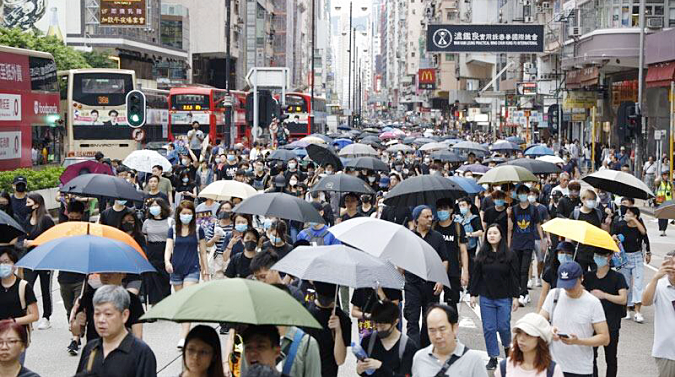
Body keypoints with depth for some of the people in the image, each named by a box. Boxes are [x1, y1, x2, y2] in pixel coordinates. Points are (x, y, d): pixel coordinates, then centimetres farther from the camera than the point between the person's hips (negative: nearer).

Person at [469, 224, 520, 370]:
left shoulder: (510, 255, -3)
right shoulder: (482, 255, 3)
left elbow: (515, 277, -1)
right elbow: (476, 275, 7)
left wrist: (515, 297, -4)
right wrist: (473, 294, 4)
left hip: (504, 298, -2)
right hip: (486, 298, 2)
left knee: (503, 326, 2)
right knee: (489, 329, 3)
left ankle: (507, 346, 33)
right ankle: (493, 358, 13)